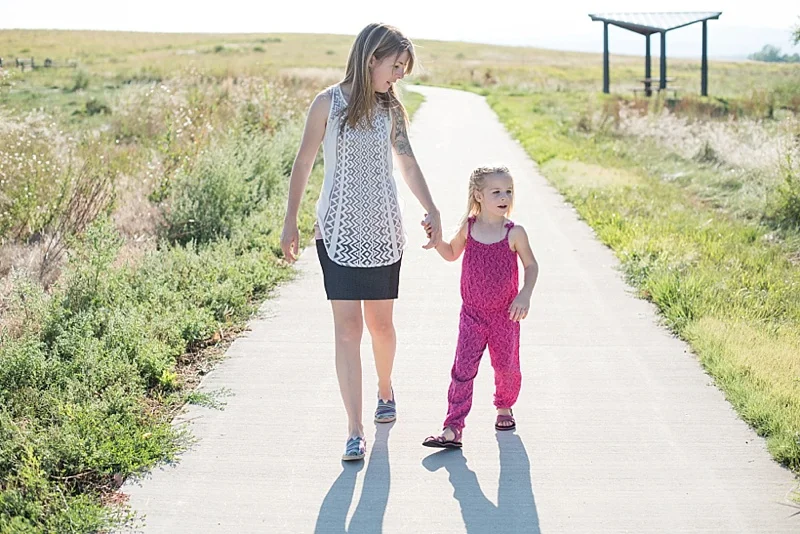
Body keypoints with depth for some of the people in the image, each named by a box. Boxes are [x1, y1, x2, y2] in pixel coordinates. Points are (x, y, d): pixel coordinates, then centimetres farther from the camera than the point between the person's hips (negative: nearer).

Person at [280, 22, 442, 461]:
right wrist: (290, 223, 0)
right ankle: (355, 432, -3)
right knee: (347, 326, -6)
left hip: (382, 231, 3)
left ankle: (385, 391, 40)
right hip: (338, 231, -3)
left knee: (380, 323, 10)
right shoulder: (328, 104, -5)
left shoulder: (390, 108, 4)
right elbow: (303, 164, 0)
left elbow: (407, 163, 14)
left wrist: (431, 212, 13)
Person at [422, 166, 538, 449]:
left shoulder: (514, 233, -10)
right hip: (473, 314, 1)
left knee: (507, 366, 13)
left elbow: (531, 265, 1)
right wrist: (437, 239, -5)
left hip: (505, 314, -1)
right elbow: (452, 254, 14)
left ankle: (504, 407, 43)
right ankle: (453, 429, -7)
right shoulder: (468, 227, -4)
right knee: (463, 369, -6)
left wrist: (525, 296, -12)